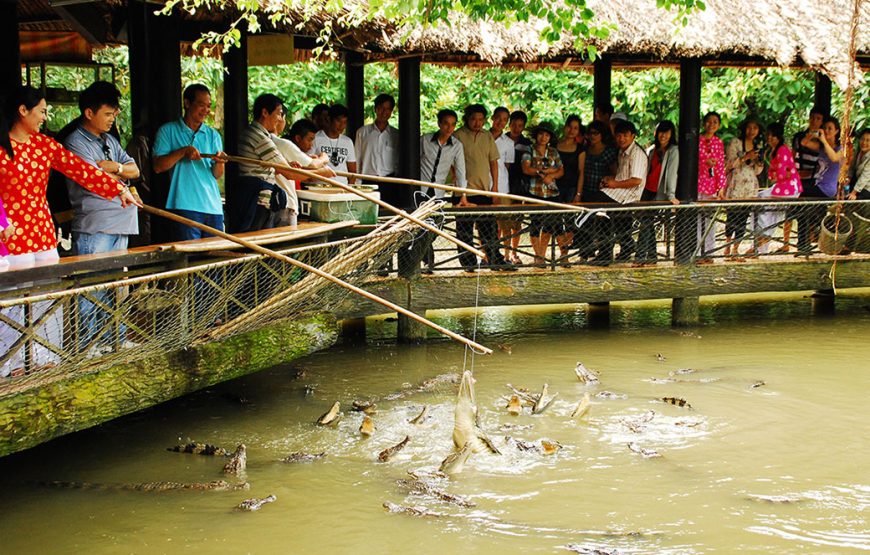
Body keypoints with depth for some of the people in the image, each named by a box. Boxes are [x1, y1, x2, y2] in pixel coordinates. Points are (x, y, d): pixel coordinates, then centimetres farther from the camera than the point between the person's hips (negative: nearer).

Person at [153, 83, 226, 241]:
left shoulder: (213, 135, 15)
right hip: (184, 206, -4)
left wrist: (219, 163, -15)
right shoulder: (168, 131, 5)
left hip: (213, 207, 4)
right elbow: (158, 167, -3)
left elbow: (217, 175, 7)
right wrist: (183, 152, -14)